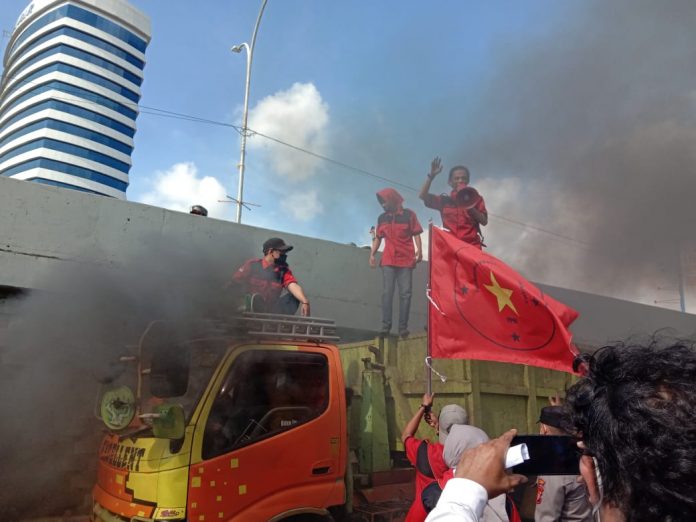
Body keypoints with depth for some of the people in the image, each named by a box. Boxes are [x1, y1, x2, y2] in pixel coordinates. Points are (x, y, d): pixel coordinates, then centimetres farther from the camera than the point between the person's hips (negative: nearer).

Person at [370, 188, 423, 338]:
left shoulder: (409, 215, 4)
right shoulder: (382, 217, 13)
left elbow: (416, 234, 0)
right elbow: (378, 237, 16)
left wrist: (419, 250, -15)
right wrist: (372, 254, 5)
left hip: (406, 261, -2)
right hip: (388, 261, 2)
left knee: (405, 294, -3)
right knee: (387, 293, -4)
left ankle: (403, 327, 0)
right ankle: (386, 326, -4)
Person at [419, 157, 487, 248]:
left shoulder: (475, 199, 15)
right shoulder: (444, 200, 15)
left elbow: (484, 221, 4)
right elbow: (422, 195, 3)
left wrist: (470, 207, -8)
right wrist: (432, 175, -3)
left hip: (472, 245, 0)